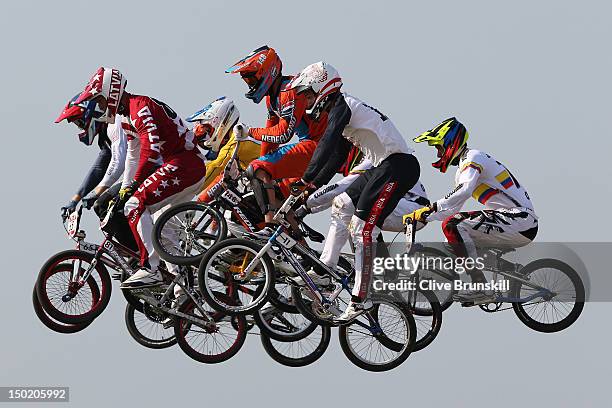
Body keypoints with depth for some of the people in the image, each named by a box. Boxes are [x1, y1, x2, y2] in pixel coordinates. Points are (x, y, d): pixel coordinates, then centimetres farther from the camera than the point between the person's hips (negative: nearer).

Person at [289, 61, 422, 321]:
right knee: (341, 206, 15)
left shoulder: (342, 105, -10)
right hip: (383, 166, 11)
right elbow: (336, 159, 23)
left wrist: (306, 179, -26)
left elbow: (326, 144, -24)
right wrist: (312, 186, 17)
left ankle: (360, 300, -12)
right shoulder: (338, 112, 21)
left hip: (400, 165, -11)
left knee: (362, 229, -13)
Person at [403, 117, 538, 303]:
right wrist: (420, 216, 17)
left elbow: (463, 192, -27)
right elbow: (452, 206, 26)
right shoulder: (463, 167, 24)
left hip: (520, 220, -10)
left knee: (452, 225, -20)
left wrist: (430, 209, -31)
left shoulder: (472, 158, -8)